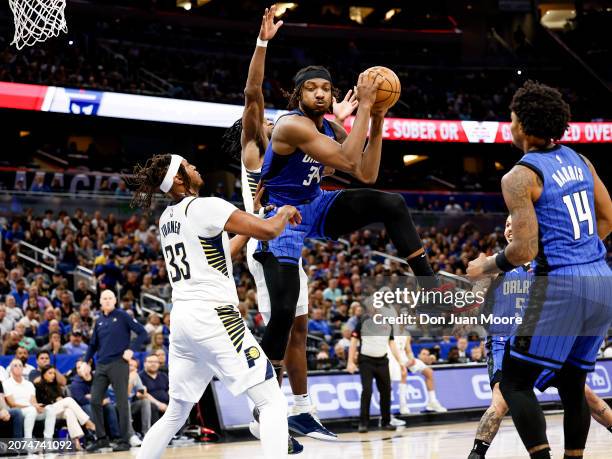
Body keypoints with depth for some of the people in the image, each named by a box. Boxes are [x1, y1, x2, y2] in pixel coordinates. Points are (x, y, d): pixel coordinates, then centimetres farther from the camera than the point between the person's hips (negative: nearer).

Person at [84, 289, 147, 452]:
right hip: (101, 366, 6)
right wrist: (86, 361, 11)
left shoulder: (122, 316, -1)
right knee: (95, 401, 0)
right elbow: (93, 344, 22)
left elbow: (142, 332, -5)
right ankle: (101, 438, 10)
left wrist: (131, 349, -13)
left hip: (118, 364, -6)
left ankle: (125, 440, 4)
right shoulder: (99, 321, 14)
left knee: (121, 403, -2)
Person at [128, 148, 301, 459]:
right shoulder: (206, 207, -10)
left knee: (176, 413, 20)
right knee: (272, 401, -6)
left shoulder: (167, 218, 16)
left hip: (181, 317, 8)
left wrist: (246, 232, 26)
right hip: (213, 316, -8)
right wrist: (285, 213, 5)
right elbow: (268, 231, -15)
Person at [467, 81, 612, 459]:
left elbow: (525, 250, -14)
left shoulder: (520, 176, -9)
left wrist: (486, 267, 3)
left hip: (560, 285, -7)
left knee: (515, 382, 1)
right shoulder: (579, 161, 12)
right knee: (573, 384, 18)